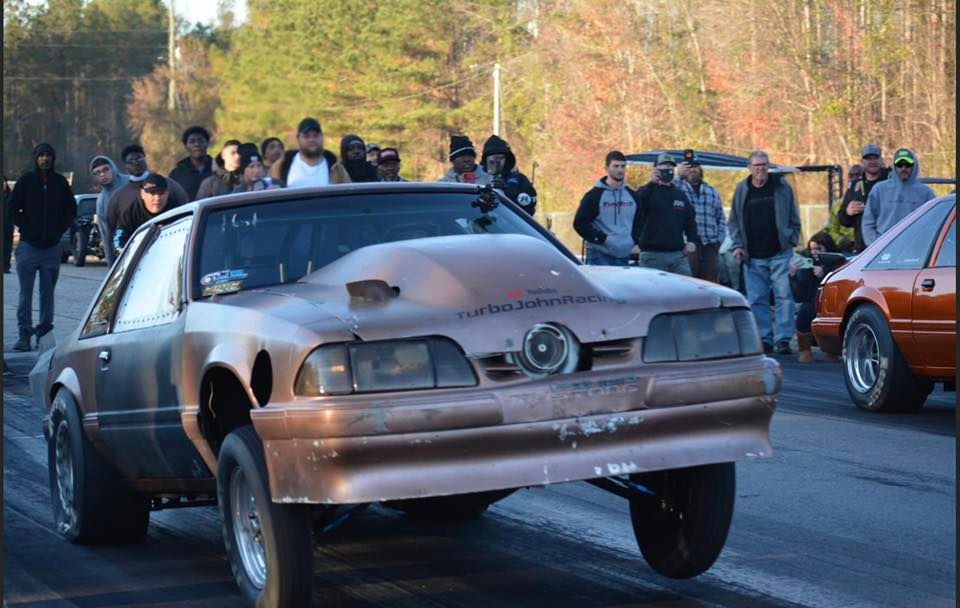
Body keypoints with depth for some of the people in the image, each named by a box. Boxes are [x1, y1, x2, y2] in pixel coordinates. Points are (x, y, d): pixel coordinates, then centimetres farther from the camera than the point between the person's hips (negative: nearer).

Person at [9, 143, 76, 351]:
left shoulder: (60, 182, 6)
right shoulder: (26, 181, 1)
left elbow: (71, 210, 13)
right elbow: (13, 208, 4)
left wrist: (60, 230, 1)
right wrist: (25, 228, -5)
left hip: (52, 246, 2)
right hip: (28, 246, -2)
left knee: (48, 292, 6)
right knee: (26, 292, -3)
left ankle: (45, 332, 15)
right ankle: (24, 334, -2)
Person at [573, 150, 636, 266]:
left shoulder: (631, 195, 13)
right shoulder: (594, 195, -3)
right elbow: (580, 223, -7)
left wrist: (633, 240, 5)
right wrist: (602, 238, -13)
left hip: (624, 256, 5)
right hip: (600, 256, -5)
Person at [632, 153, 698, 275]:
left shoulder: (680, 195, 18)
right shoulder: (647, 192, 1)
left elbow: (690, 219, 23)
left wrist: (692, 240, 9)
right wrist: (652, 184, -21)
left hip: (678, 255, 5)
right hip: (652, 255, -5)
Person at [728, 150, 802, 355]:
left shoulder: (782, 186, 4)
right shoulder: (742, 190, 9)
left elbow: (794, 219, 10)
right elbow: (733, 222, 15)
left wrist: (791, 242, 1)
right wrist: (738, 245, 3)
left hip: (780, 254, -2)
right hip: (753, 257, 2)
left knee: (784, 296, -8)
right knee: (756, 300, 2)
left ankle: (783, 339, -6)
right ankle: (764, 339, 9)